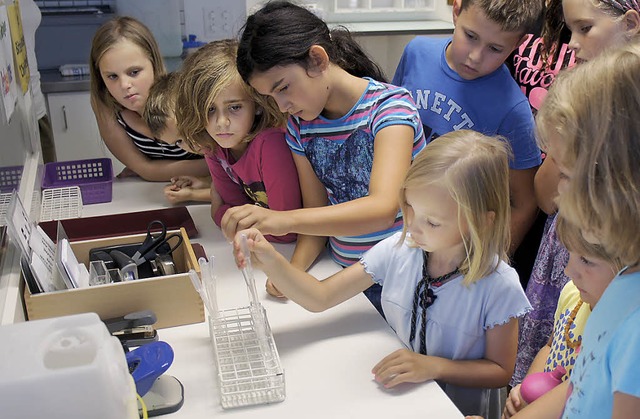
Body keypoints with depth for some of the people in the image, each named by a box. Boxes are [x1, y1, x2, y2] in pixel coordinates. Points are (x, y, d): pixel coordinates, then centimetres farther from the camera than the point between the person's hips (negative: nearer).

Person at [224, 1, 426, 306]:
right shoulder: (300, 126, 4)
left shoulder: (389, 106, -14)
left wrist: (285, 220, -40)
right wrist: (293, 270, -13)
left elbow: (384, 208, -29)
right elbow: (317, 213, 7)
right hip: (343, 277, 5)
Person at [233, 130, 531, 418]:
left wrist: (436, 366, -20)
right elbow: (320, 297, -8)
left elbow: (500, 371, -6)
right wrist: (271, 262, -24)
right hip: (391, 394, 1)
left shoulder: (498, 287, -19)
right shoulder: (397, 250, -11)